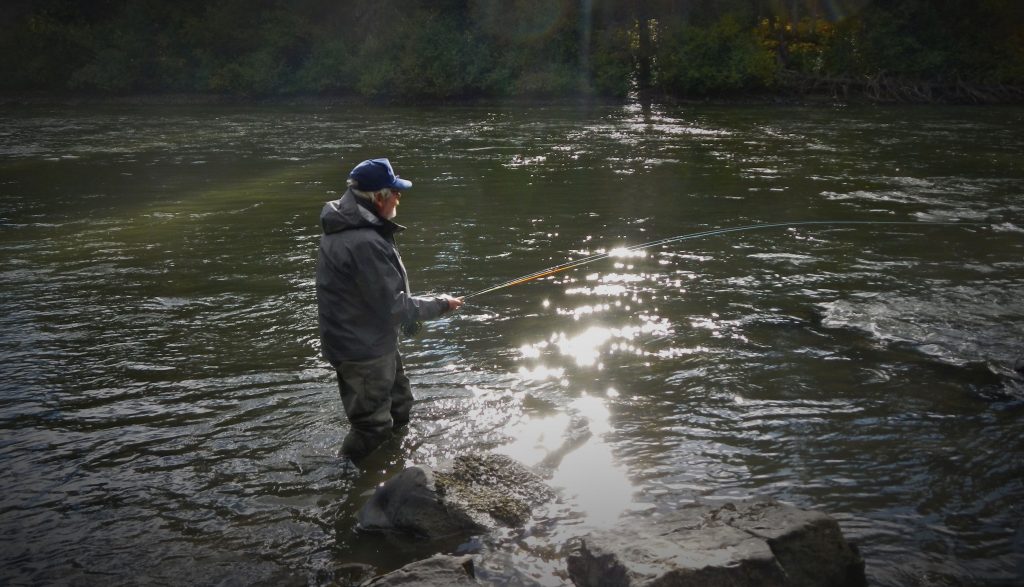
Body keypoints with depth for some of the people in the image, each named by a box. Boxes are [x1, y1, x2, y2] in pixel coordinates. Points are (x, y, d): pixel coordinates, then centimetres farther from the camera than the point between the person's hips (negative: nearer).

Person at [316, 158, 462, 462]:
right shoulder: (366, 243, -32)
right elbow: (393, 307, -25)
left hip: (367, 341, 10)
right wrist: (440, 305, -12)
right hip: (364, 351, -10)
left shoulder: (344, 226, 1)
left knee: (399, 408, 27)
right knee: (373, 427, 8)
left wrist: (412, 309, 11)